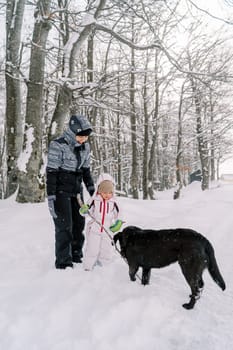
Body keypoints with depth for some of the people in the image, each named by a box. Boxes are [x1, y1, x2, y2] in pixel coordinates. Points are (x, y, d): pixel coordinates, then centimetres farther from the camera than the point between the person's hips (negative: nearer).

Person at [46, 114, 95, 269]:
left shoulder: (85, 146, 2)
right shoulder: (58, 145, -17)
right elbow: (51, 172, -17)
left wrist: (92, 191, 8)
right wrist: (51, 197, -19)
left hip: (77, 189, 6)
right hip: (61, 190, -6)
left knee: (79, 223, 9)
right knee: (64, 225, -6)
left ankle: (76, 256, 25)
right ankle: (63, 262, 6)